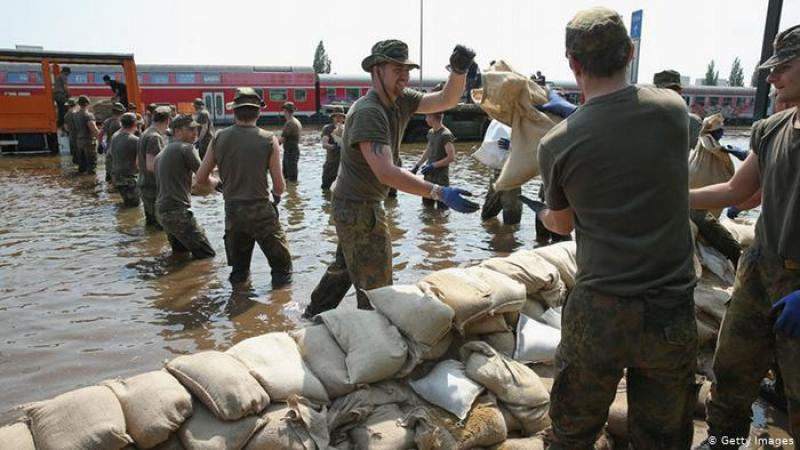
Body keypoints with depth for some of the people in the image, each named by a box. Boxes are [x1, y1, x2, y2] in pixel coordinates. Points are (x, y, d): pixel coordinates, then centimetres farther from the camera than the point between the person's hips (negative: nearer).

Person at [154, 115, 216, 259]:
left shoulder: (161, 154, 19)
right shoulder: (186, 148, -8)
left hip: (161, 211, 10)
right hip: (177, 212, -10)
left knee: (180, 250, 26)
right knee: (208, 254, -7)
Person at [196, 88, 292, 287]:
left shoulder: (219, 138, -2)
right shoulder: (268, 140, -11)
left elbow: (201, 178, 4)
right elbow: (279, 186, -9)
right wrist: (276, 195, 14)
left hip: (232, 209, 4)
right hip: (260, 209, -3)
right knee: (278, 254, 13)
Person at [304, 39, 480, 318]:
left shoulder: (401, 100, 1)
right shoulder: (368, 112, -26)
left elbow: (446, 100, 1)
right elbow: (386, 173, -36)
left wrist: (458, 71, -20)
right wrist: (439, 193, -41)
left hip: (366, 204, 10)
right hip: (358, 208, -10)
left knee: (346, 266, 26)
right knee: (376, 288, -1)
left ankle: (314, 316, 44)